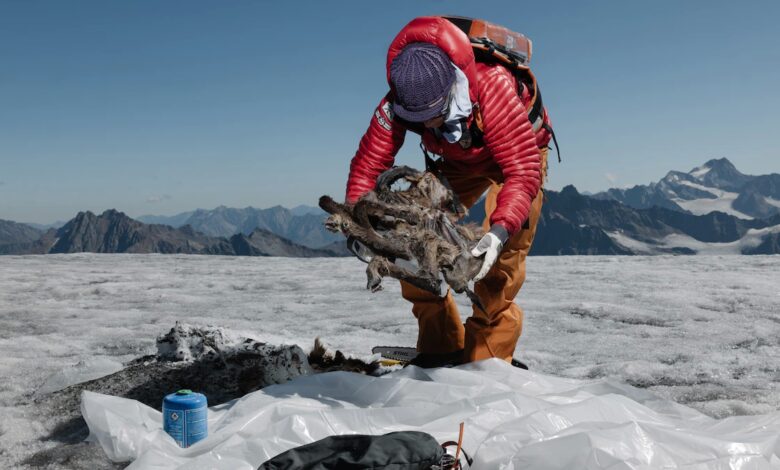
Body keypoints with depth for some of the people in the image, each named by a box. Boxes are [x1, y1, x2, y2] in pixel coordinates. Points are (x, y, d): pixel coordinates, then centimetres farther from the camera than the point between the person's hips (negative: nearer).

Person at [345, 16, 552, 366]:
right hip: (459, 162, 5)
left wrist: (500, 231, -54)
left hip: (518, 155, -4)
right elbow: (369, 162, -22)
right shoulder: (398, 103, -28)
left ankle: (487, 358, -9)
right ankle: (441, 348, 4)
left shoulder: (493, 86, -41)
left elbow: (523, 169, -40)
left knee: (499, 257, -23)